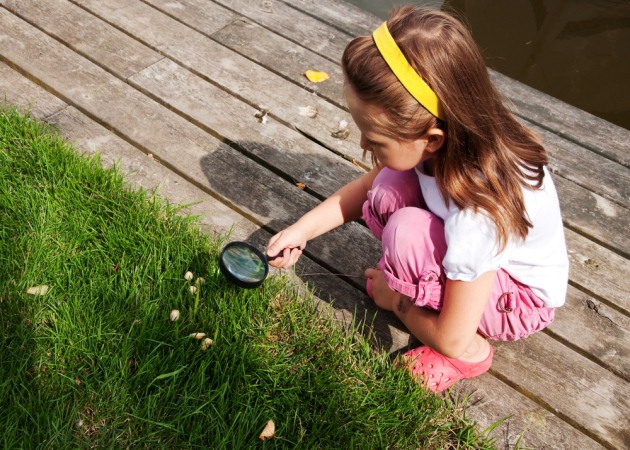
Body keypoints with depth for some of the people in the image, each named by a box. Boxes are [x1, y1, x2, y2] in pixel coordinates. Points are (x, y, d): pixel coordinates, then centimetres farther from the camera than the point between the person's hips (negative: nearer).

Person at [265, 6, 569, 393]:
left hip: (523, 297, -5)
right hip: (483, 261, 6)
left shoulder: (479, 213, -40)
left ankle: (472, 353, -6)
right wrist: (302, 230, -10)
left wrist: (393, 301, -11)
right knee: (389, 189, -19)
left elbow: (452, 339, -28)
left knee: (406, 231, -31)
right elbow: (366, 187, -2)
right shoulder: (445, 139, -23)